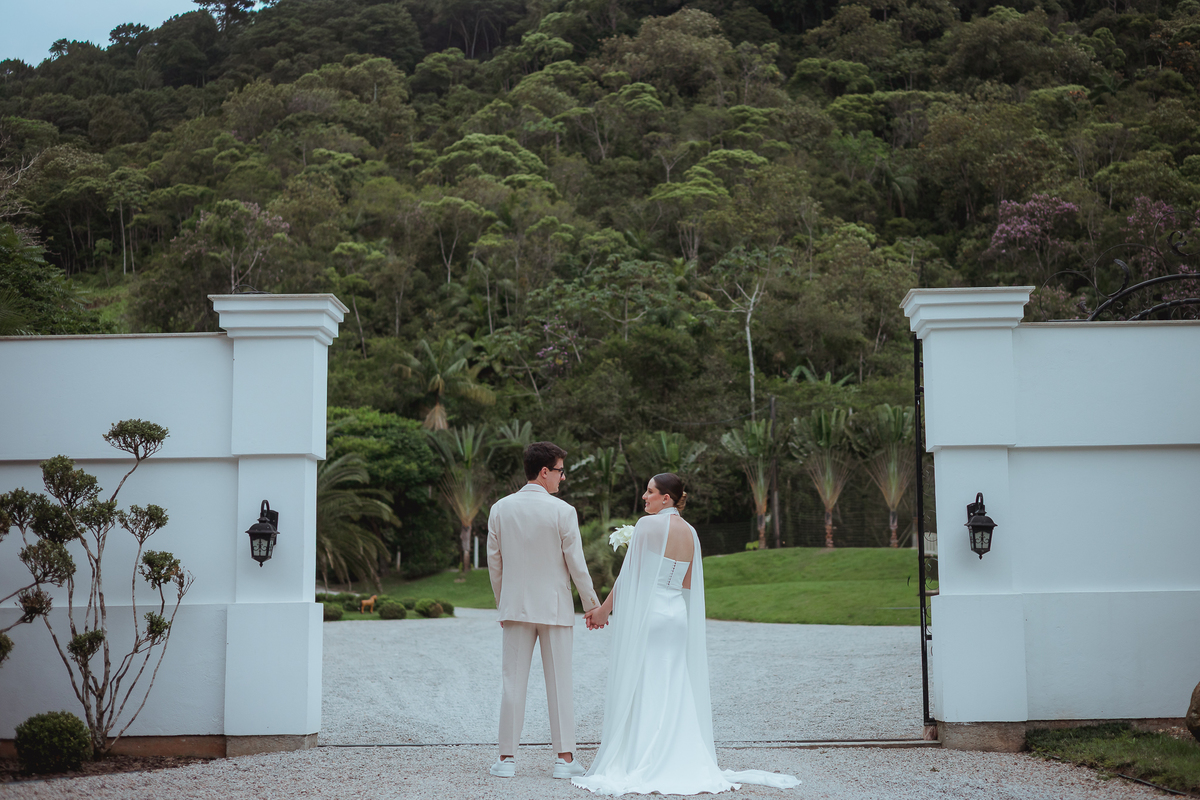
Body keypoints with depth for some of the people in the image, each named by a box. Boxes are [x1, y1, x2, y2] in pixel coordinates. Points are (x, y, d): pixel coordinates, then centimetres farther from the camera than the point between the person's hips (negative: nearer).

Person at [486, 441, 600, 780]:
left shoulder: (500, 509, 0)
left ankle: (507, 758, 9)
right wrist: (593, 605, 4)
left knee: (513, 683, 7)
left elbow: (494, 561, 5)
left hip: (515, 608, 3)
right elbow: (576, 564, -8)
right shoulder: (562, 511, -11)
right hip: (554, 608, -3)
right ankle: (564, 758, 8)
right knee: (560, 684, 5)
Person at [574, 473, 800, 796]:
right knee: (674, 693, 11)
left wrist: (604, 610, 0)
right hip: (678, 615, 7)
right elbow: (688, 584, 15)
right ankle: (679, 763, 12)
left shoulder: (648, 524, -10)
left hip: (646, 614, -6)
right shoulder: (690, 532, 9)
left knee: (640, 692, -1)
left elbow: (628, 576, -9)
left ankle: (639, 766, 0)